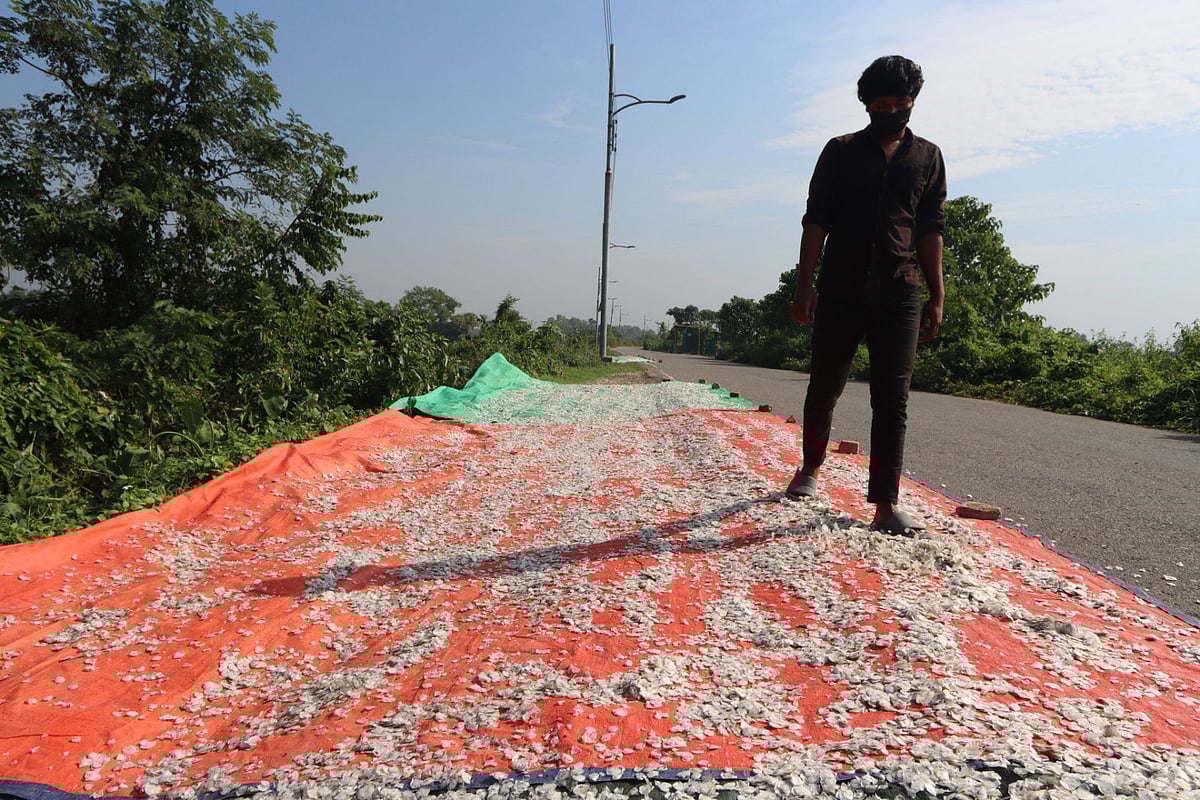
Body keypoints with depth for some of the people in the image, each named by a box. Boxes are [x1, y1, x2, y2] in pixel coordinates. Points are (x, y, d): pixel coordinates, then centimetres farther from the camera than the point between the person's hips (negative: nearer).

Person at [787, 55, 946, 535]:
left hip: (900, 296, 1)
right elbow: (815, 221, 2)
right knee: (824, 388, 9)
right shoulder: (841, 152, 7)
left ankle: (885, 505, -2)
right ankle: (810, 468, 33)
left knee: (892, 400, -4)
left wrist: (937, 296, 5)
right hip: (840, 292, 0)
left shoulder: (928, 158, 12)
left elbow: (930, 230, 11)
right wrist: (804, 284, -7)